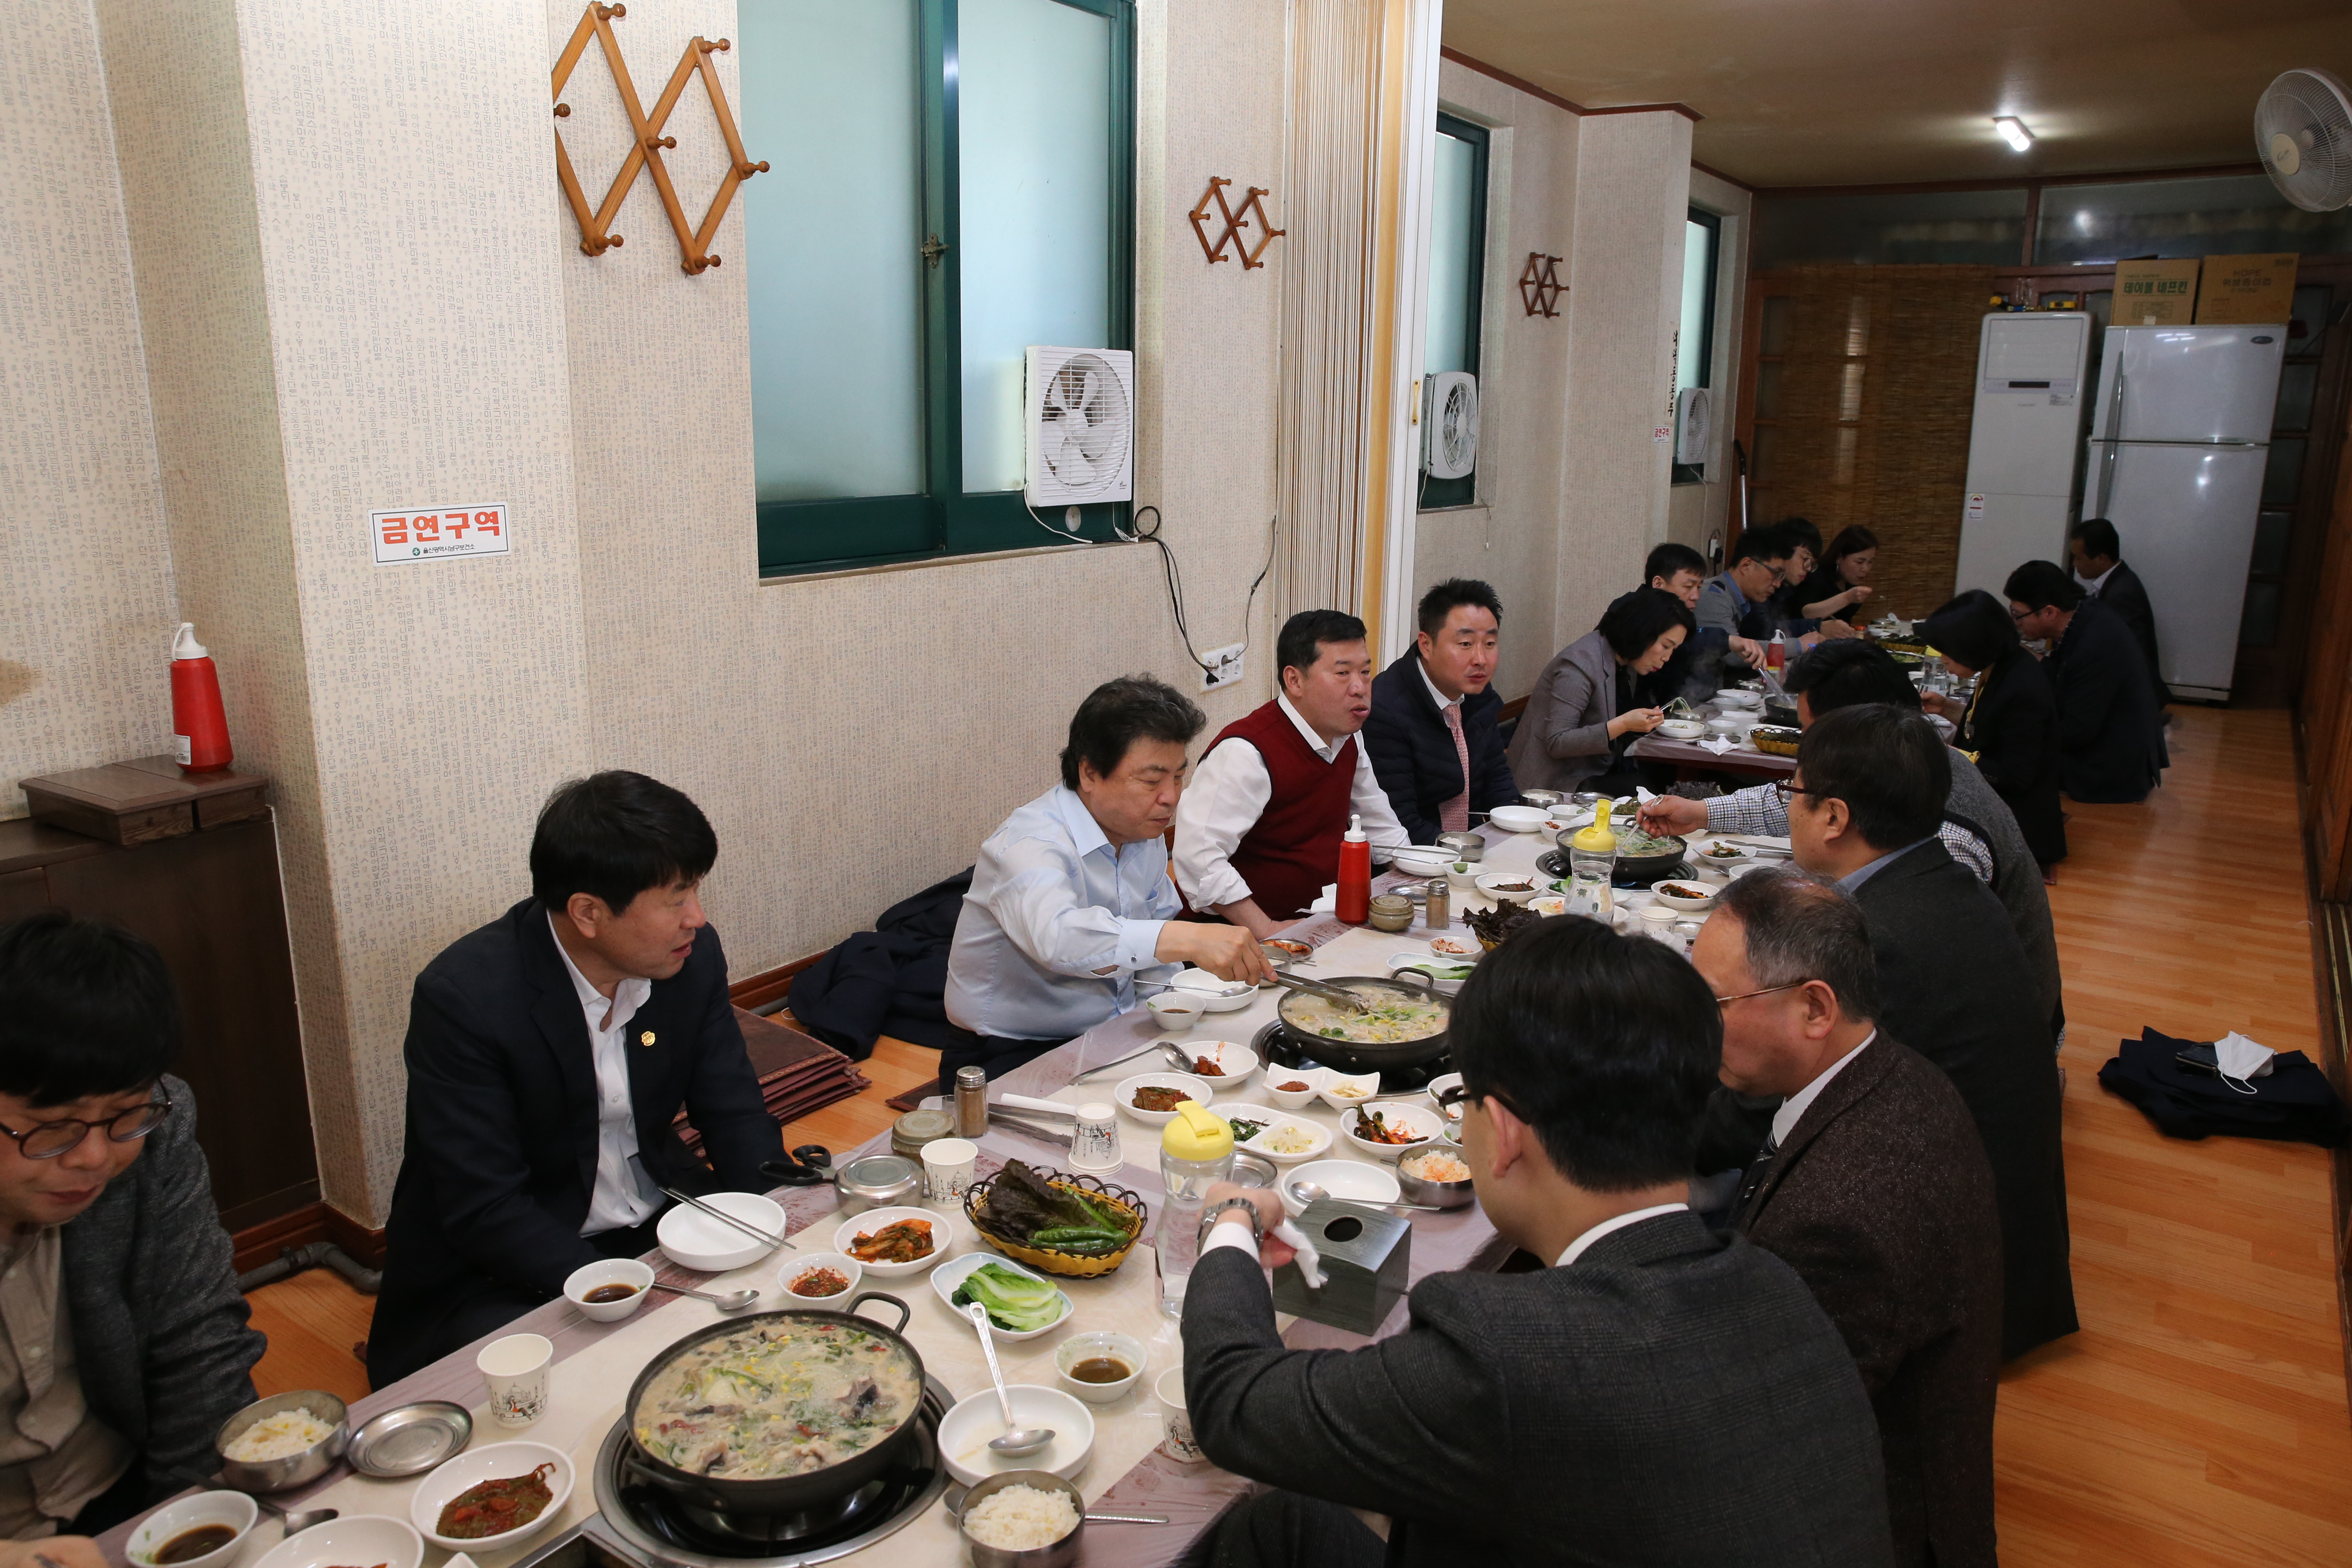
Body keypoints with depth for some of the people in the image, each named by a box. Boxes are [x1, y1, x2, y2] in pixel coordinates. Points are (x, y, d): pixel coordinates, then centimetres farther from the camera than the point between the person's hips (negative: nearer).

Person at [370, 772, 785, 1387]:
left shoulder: (693, 955, -6)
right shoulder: (461, 996, -22)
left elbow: (733, 1114, 3)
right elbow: (483, 1210, -22)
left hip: (660, 1230, 6)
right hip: (497, 1279, -5)